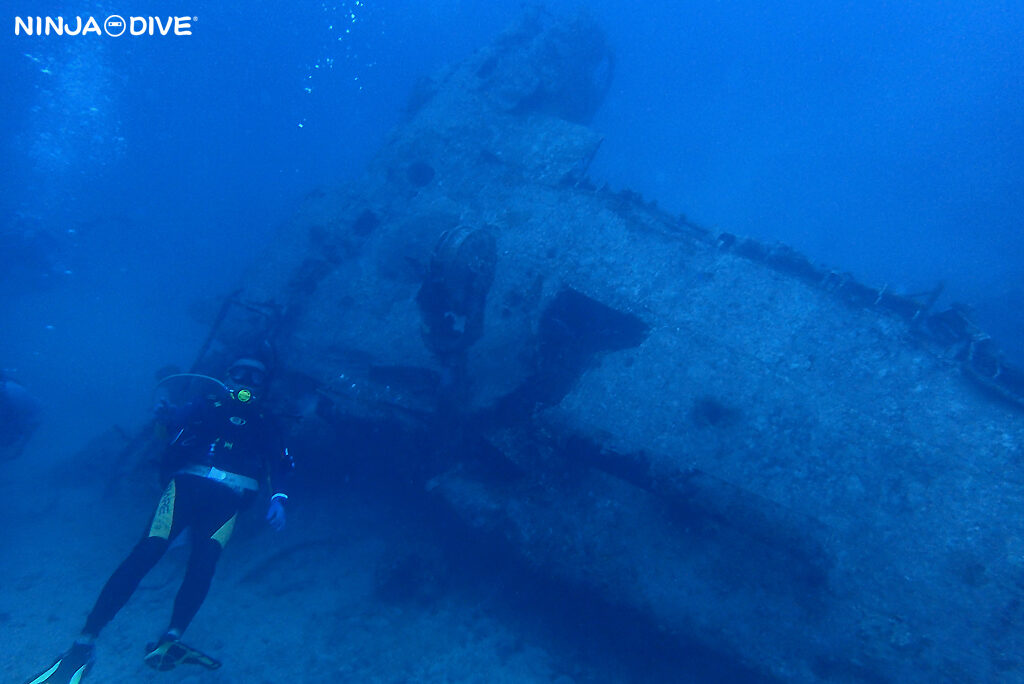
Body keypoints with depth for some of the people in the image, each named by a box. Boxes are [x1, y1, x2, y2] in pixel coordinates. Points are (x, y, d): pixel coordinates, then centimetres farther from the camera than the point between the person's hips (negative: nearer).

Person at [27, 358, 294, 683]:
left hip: (227, 498, 1)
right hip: (186, 484, -1)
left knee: (204, 559, -18)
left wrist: (278, 498, -7)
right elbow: (174, 419, 8)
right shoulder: (206, 404, 21)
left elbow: (280, 463, 6)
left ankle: (168, 643, -19)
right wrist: (166, 413, -9)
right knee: (147, 550, -16)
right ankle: (83, 645, -15)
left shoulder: (265, 423, 18)